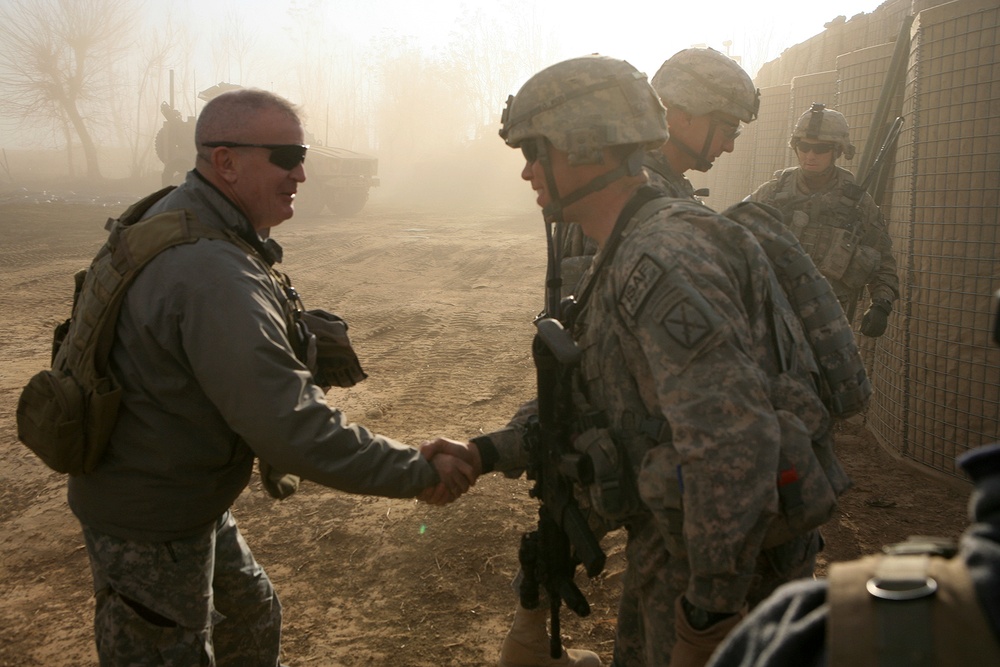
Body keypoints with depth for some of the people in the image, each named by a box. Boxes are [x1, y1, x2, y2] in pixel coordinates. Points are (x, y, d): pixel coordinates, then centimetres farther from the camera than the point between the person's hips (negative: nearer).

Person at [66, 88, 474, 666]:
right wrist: (421, 473, -27)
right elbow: (294, 428, -35)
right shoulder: (211, 272, -33)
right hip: (150, 527, -9)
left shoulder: (178, 219, 1)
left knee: (252, 620, 25)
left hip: (191, 495, 9)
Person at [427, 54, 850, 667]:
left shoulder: (665, 260, -26)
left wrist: (711, 610, -24)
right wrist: (488, 453, 2)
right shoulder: (625, 259, 8)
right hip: (673, 543, 9)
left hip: (727, 555, -9)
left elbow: (734, 443, -32)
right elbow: (589, 400, 13)